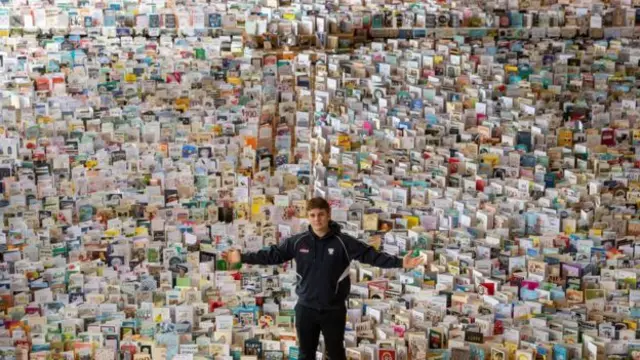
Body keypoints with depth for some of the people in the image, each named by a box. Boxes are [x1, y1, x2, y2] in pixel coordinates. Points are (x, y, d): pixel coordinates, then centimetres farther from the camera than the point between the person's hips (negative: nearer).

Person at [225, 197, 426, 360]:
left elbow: (371, 256, -11)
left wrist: (400, 263, -21)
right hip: (306, 308, 2)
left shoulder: (343, 242, -9)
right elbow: (273, 255, 2)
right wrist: (243, 258, -3)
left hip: (333, 309, -2)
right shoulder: (298, 242, -3)